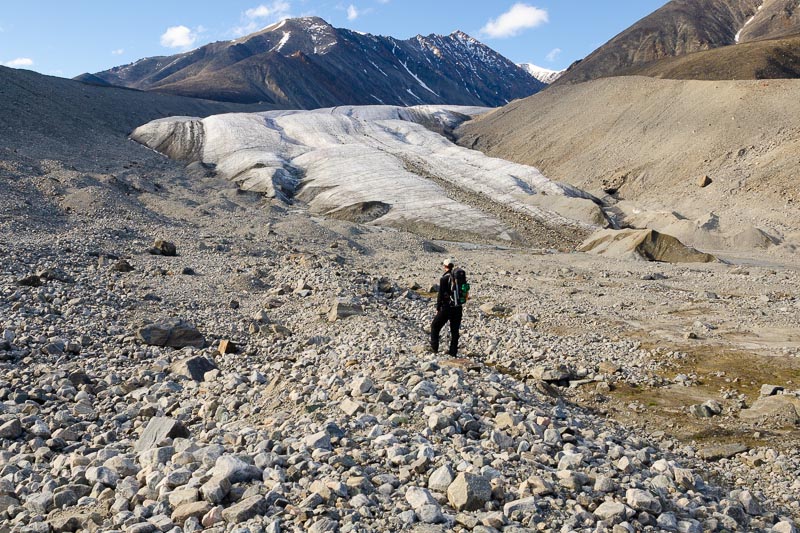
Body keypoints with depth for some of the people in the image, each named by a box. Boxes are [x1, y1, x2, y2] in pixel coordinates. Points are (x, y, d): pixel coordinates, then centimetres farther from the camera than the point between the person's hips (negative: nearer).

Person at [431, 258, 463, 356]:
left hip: (447, 307, -5)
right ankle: (453, 352, 12)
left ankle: (434, 348, 9)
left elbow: (441, 295, -12)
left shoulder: (444, 278, -12)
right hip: (458, 307, 5)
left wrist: (438, 308, -5)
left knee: (435, 326, 12)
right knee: (455, 330, 12)